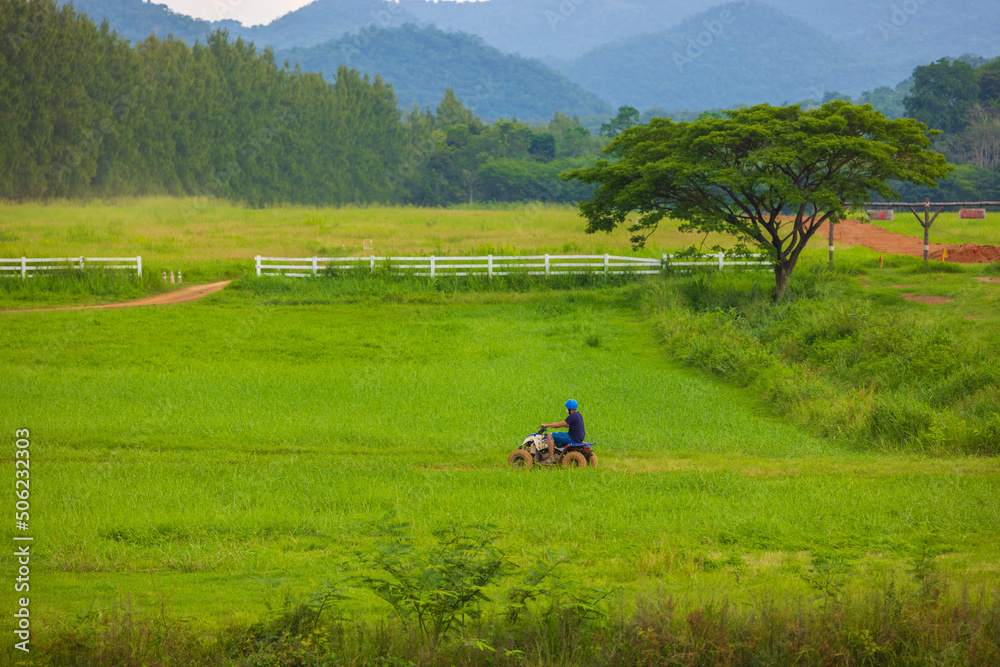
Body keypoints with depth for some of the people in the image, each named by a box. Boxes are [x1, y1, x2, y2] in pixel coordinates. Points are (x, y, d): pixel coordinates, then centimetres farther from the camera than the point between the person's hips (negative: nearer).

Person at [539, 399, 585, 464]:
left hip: (573, 439, -10)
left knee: (550, 436, -10)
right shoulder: (578, 415, 12)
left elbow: (559, 425, -18)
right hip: (579, 438, 10)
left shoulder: (573, 416, -19)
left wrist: (546, 425, -8)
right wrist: (555, 424, 24)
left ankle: (551, 458, -11)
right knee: (559, 433, 32)